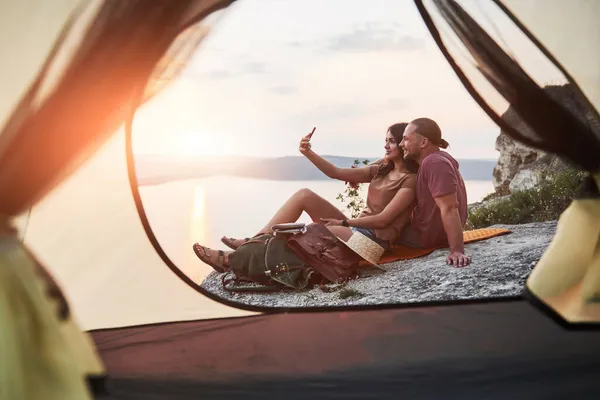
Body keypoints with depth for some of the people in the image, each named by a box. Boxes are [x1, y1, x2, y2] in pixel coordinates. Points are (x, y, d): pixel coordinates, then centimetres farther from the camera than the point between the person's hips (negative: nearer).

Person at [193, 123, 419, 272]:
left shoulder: (410, 179, -6)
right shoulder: (381, 170, 18)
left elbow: (383, 219, -15)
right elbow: (336, 173, 10)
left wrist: (343, 222, -11)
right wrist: (308, 153, -4)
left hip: (374, 240, -8)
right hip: (356, 229, 8)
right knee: (304, 195, -8)